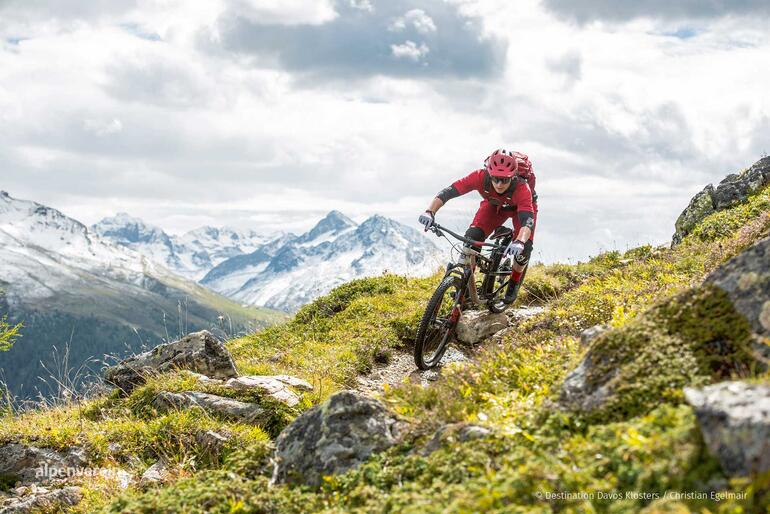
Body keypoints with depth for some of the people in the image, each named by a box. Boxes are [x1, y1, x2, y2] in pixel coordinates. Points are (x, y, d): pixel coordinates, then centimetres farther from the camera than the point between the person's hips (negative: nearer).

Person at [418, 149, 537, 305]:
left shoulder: (522, 188, -43)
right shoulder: (481, 177, -38)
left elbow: (528, 220, -53)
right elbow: (448, 192, -39)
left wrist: (519, 242, -74)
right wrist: (430, 212, -56)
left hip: (521, 207, -2)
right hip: (494, 205, 2)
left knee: (523, 248, -22)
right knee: (472, 237, -22)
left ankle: (514, 284, 8)